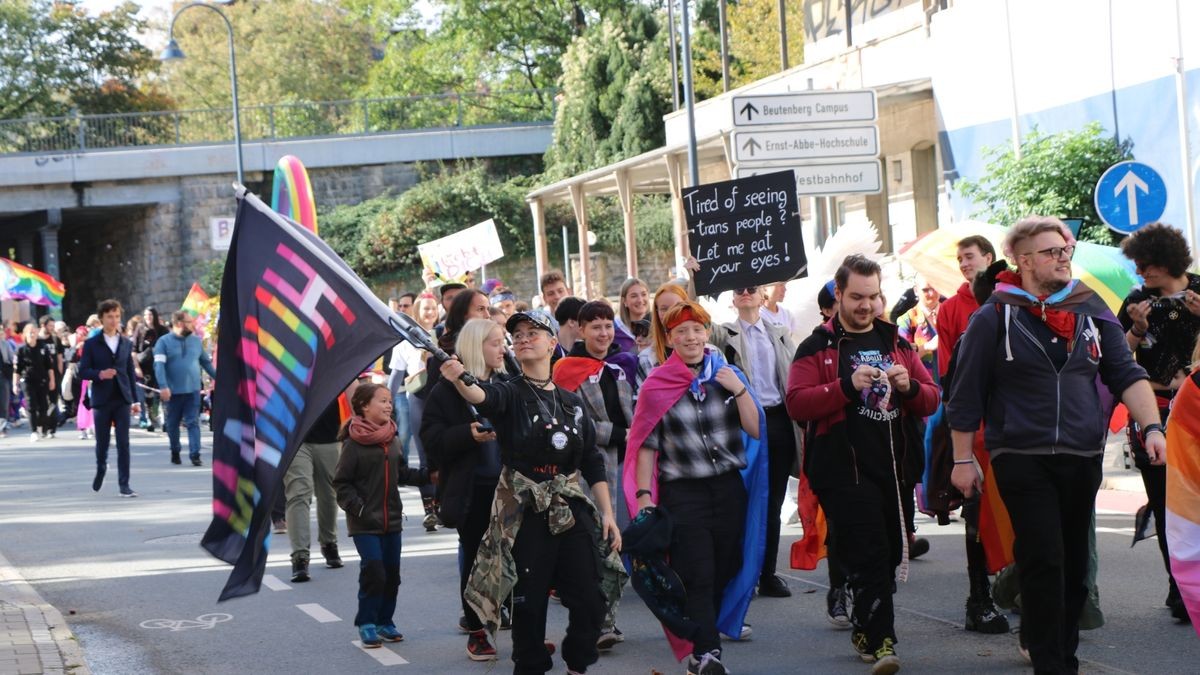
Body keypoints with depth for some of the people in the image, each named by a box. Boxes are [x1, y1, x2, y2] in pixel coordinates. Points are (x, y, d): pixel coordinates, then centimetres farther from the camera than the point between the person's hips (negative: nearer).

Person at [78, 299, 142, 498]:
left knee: (123, 443, -5)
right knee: (102, 442, 8)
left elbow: (131, 373, 11)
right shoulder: (91, 344, 1)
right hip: (101, 400, -1)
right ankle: (101, 470, 38)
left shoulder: (126, 343, 9)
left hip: (122, 399, 1)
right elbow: (83, 371, -2)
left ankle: (124, 484, -3)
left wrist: (135, 399, 8)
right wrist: (100, 374, -21)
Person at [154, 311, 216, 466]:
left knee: (193, 423, -5)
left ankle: (195, 454, -8)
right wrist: (163, 386, -23)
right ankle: (175, 452, 27)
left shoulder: (196, 341, 9)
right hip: (173, 390, -2)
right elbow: (159, 365, -12)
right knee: (173, 423, 11)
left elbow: (206, 362, 17)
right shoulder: (164, 342, -3)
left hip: (193, 389, 2)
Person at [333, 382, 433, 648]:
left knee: (392, 573, 9)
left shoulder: (392, 440, 6)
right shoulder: (354, 444, -11)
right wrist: (356, 508, -17)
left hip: (392, 518, 6)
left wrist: (427, 476, 3)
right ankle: (366, 623, 4)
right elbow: (341, 482, -9)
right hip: (365, 523, -6)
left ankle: (385, 621, 23)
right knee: (373, 572, -11)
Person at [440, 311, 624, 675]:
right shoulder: (510, 393, 0)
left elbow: (593, 462, 14)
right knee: (530, 601, -2)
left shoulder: (571, 401, 12)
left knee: (591, 600, 0)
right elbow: (484, 396, -26)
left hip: (572, 507, 3)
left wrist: (607, 513, 7)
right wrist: (459, 381, -48)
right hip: (524, 510, -3)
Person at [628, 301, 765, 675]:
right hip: (683, 492, -3)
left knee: (723, 571, 10)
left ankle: (705, 627, 30)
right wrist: (643, 495, -5)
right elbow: (647, 445, 1)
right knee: (697, 575, -10)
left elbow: (755, 430, 2)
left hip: (730, 487, 3)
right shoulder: (656, 386, 0)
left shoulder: (728, 375, 7)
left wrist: (740, 390, -10)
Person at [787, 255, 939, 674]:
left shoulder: (896, 343, 17)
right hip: (844, 470, -6)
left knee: (890, 556, 10)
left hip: (894, 466, 6)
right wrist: (848, 385, -21)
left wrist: (910, 387, -6)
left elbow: (931, 401, 16)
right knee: (869, 556, -14)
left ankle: (865, 630, 27)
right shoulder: (817, 347, 1)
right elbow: (797, 403, -10)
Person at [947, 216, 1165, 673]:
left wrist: (1151, 427, -8)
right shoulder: (994, 318, -2)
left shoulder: (1092, 311, 9)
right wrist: (963, 460, 0)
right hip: (1022, 459, -4)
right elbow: (965, 396, 1)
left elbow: (1127, 374, 7)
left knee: (1074, 563, 10)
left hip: (1083, 459, 4)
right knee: (1044, 562, -10)